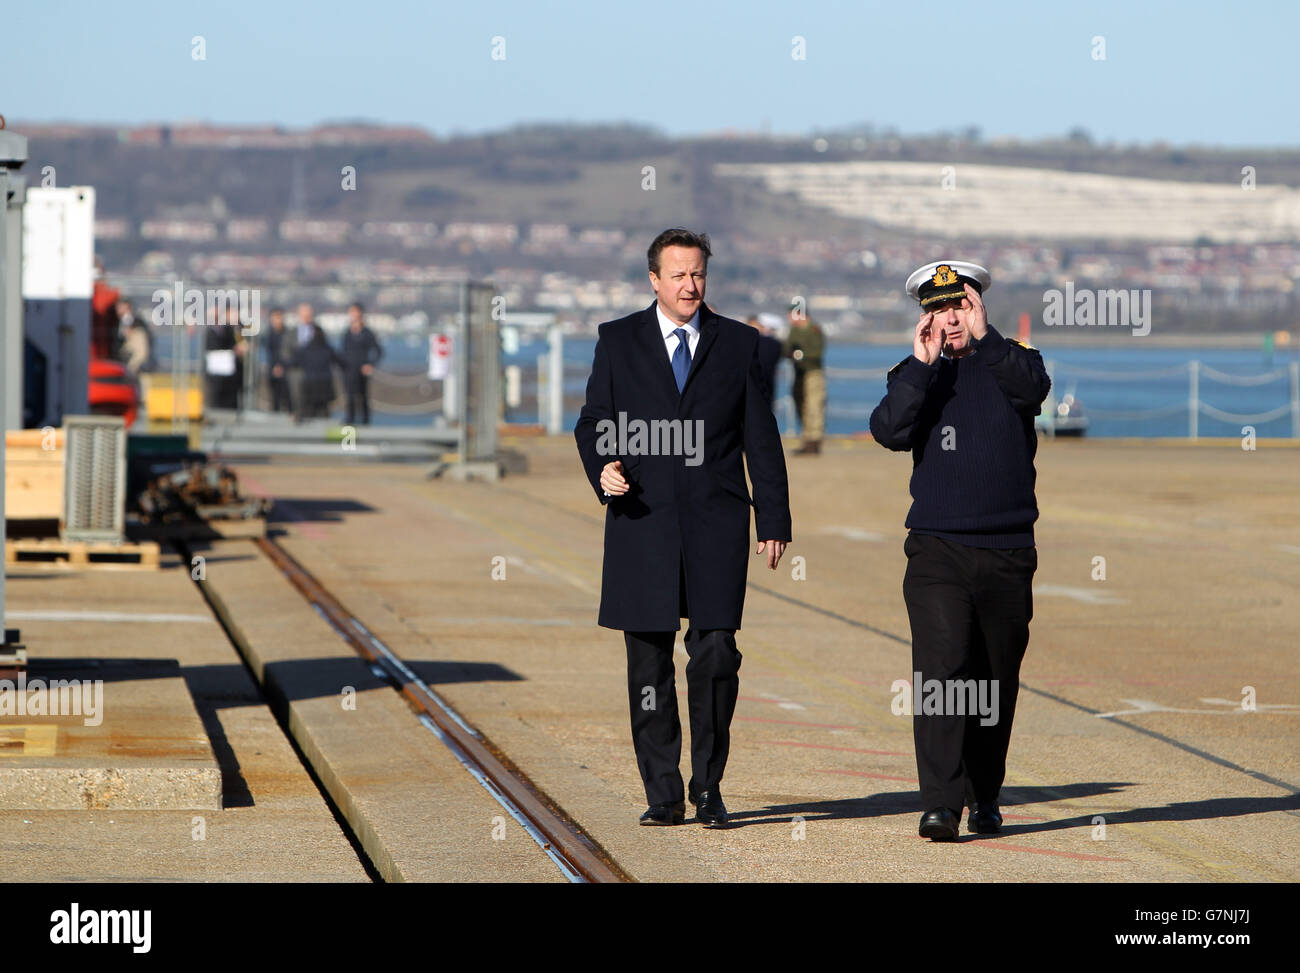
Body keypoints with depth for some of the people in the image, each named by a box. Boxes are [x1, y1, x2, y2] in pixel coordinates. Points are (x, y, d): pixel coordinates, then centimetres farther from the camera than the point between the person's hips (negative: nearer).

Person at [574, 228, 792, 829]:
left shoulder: (738, 344, 9)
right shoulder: (618, 341, 9)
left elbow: (761, 438, 9)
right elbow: (592, 422, 9)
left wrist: (774, 520, 5)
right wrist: (602, 469, -12)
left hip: (716, 522, 0)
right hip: (642, 520, 1)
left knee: (715, 655, -9)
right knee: (648, 663, 2)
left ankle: (708, 789, 4)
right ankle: (663, 795, 9)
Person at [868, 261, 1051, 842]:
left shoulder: (1009, 363, 8)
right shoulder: (915, 375, 9)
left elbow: (1033, 388, -16)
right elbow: (888, 432, -8)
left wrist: (984, 338, -20)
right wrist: (922, 365, -12)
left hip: (1007, 552, 1)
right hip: (938, 549, -1)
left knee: (997, 680, 8)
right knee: (941, 669, -15)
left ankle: (984, 798, 23)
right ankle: (941, 804, -19)